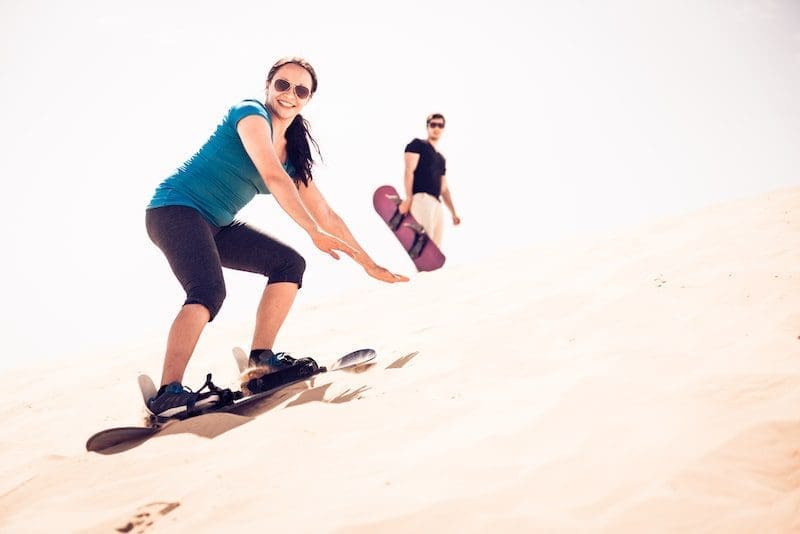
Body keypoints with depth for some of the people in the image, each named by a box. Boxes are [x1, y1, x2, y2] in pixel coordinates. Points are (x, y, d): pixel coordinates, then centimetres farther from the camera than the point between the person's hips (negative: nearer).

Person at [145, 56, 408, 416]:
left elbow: (326, 214, 14)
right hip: (176, 209, -9)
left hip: (216, 225, 9)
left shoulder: (293, 154, 11)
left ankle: (261, 357, 3)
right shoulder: (250, 113, -12)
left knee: (289, 263, 5)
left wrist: (369, 264, 13)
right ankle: (168, 393, -36)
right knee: (209, 290, -31)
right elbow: (273, 176, -27)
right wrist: (314, 232, -33)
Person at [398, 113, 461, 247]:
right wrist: (408, 198, -18)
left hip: (437, 204, 8)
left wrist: (453, 212, 21)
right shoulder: (417, 145, 7)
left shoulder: (441, 159, 28)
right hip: (421, 198, -8)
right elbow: (409, 172, -5)